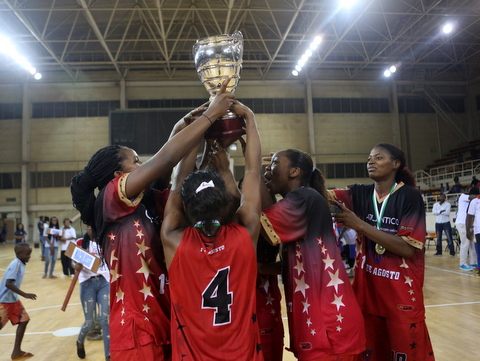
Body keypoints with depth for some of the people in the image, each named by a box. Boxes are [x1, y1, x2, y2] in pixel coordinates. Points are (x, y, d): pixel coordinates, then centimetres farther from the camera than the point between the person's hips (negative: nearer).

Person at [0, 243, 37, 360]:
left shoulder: (21, 264, 5)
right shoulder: (15, 264, -22)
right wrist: (25, 294, -30)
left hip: (13, 299, 9)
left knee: (24, 320, 6)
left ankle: (16, 351, 13)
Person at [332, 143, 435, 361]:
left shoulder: (410, 196, -9)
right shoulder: (360, 194, 3)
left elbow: (407, 248, -18)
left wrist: (359, 224, -23)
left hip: (402, 294, -4)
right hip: (367, 290, 4)